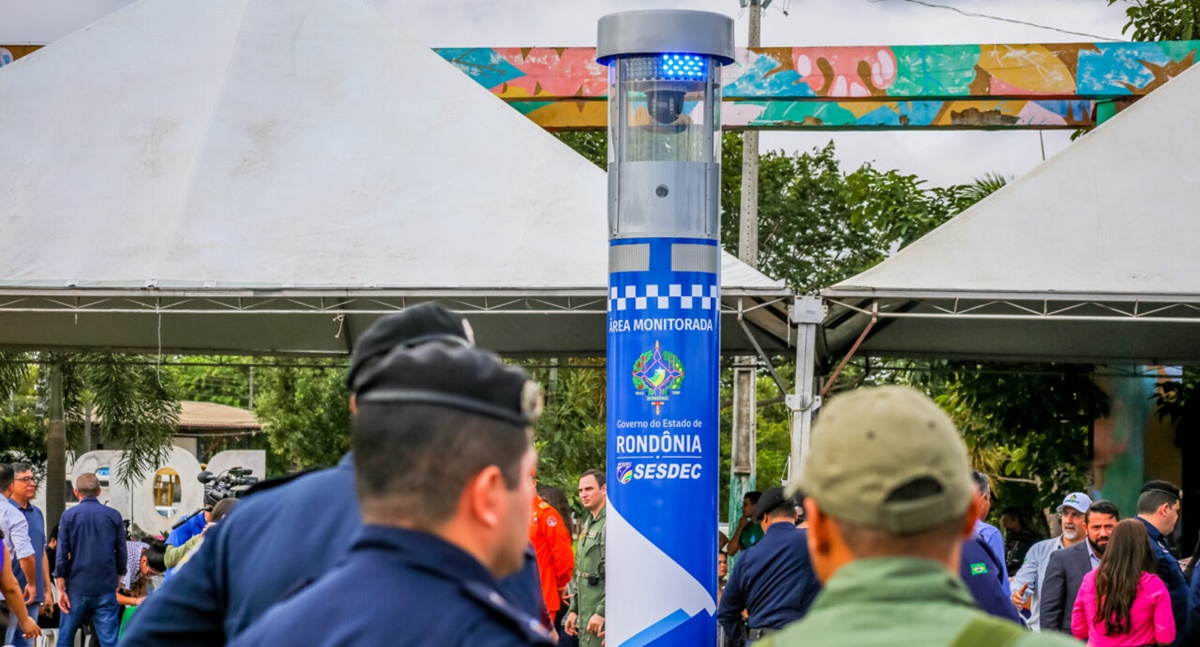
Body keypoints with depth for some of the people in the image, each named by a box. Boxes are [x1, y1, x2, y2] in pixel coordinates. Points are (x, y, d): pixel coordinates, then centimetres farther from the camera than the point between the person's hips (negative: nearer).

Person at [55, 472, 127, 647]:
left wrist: (61, 589, -1)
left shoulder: (69, 516, -2)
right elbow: (121, 554, 5)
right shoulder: (114, 516, 2)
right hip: (106, 588, 1)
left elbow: (62, 556, -5)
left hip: (77, 588, -1)